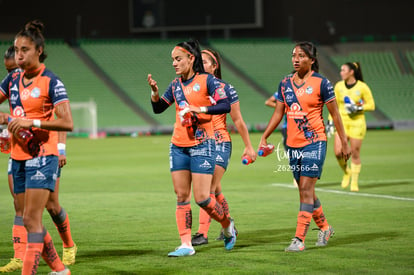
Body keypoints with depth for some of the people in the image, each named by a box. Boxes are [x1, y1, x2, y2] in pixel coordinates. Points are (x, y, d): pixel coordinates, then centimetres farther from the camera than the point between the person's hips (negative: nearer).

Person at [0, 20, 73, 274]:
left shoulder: (51, 82, -10)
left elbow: (67, 122, -17)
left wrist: (31, 122, -23)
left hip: (42, 158, -7)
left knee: (32, 220, -12)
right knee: (31, 222, 10)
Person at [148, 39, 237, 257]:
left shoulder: (207, 80, -6)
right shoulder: (175, 85, 11)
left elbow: (225, 106, -15)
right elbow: (158, 108, 16)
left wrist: (200, 109, -26)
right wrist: (154, 91, -2)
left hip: (202, 145, -6)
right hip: (178, 147, 6)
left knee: (201, 198, -8)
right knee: (181, 197, 2)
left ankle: (227, 224, 19)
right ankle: (186, 245, 4)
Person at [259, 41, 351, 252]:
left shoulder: (321, 83, -7)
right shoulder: (285, 83, 7)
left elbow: (335, 115, -2)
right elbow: (278, 113, 14)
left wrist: (344, 143, 0)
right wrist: (264, 138, 7)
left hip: (314, 143, -6)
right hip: (293, 145, 6)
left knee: (306, 190, -11)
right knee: (305, 191, 12)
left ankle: (299, 239, -11)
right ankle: (324, 228, 32)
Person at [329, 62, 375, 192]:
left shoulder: (362, 87, -7)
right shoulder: (338, 86, 4)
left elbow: (371, 105, -2)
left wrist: (358, 108, -18)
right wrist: (330, 121, 8)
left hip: (357, 122, -3)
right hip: (342, 121, 3)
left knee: (355, 153, 0)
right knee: (338, 152, -9)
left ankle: (354, 182, 13)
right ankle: (346, 172, 19)